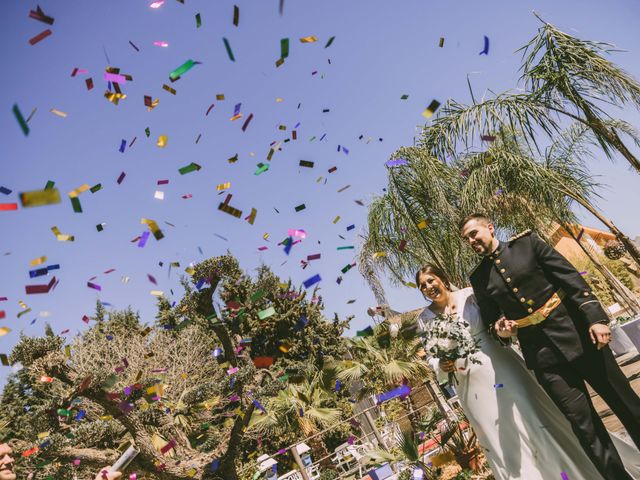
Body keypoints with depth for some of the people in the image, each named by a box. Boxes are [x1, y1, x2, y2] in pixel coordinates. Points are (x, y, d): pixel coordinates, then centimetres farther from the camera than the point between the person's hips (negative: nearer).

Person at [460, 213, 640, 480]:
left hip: (576, 333, -1)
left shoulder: (527, 243, 0)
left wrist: (596, 317, -13)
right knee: (582, 422, 2)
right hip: (541, 353, 1)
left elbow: (570, 277, -4)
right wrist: (500, 330, -10)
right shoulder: (479, 279, 6)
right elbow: (490, 322, 13)